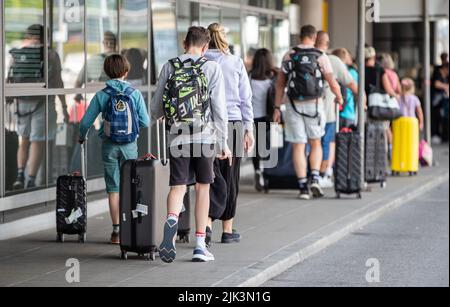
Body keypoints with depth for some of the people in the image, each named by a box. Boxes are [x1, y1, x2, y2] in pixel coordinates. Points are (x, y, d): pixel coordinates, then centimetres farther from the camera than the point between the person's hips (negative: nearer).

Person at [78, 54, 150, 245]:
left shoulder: (101, 96, -5)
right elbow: (145, 123, -4)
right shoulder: (135, 94, -5)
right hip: (129, 145, 0)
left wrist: (82, 137, 17)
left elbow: (86, 122, -4)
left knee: (113, 188, 6)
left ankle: (117, 231, 5)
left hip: (109, 146, 0)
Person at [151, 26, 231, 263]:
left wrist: (161, 115, 33)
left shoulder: (169, 67, 4)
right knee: (202, 188, 10)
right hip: (205, 136, -1)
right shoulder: (211, 68, -2)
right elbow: (219, 108, -5)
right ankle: (200, 245, 10)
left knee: (178, 187, 3)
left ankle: (171, 220, -29)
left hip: (178, 137, 1)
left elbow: (156, 108, 9)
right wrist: (224, 143, 1)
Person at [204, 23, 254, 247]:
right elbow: (245, 98, 1)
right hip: (232, 123, 0)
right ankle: (227, 229, 14)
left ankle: (208, 223, -15)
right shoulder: (236, 63, 0)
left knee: (211, 177, 4)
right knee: (230, 178, 9)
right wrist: (249, 129, 6)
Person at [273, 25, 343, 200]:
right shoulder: (321, 57, -3)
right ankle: (315, 178, -2)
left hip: (294, 105, 1)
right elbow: (332, 84, -3)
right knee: (316, 143, 15)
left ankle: (303, 187, 1)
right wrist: (339, 98, 17)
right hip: (314, 105, -1)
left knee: (299, 146, 4)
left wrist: (277, 108, 6)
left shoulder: (289, 56, 1)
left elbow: (280, 84, 1)